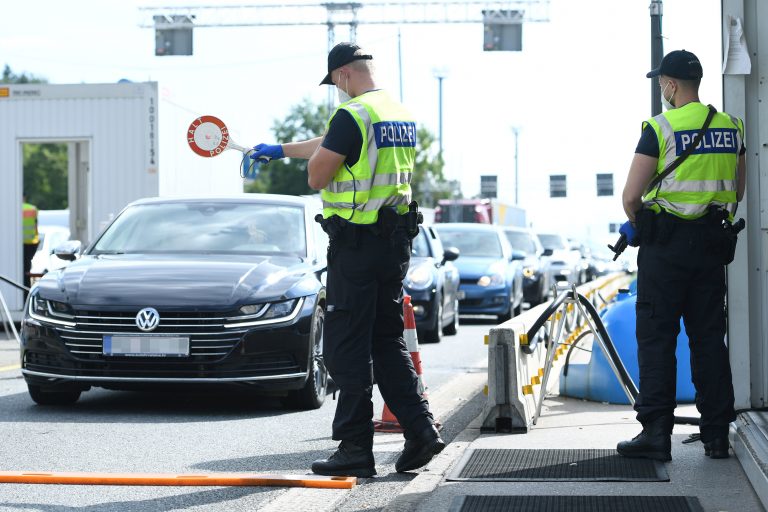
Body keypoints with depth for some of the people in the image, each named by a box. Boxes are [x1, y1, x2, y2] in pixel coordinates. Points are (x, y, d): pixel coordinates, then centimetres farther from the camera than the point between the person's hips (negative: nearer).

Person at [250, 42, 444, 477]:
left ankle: (356, 449, 0)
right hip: (397, 241, 8)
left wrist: (320, 163, 10)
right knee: (388, 343, 15)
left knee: (347, 348, -2)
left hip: (357, 242, -8)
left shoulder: (352, 115, -14)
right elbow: (331, 144, 28)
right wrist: (280, 150, 38)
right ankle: (421, 430, 7)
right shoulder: (402, 115, 15)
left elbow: (317, 175, -13)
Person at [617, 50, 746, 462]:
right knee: (708, 336, 9)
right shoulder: (730, 127, 8)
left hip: (667, 243, -5)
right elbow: (737, 191, 18)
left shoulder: (661, 127, -10)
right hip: (714, 241, 5)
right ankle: (717, 434, 10)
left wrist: (639, 226, 6)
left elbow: (630, 197, -12)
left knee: (656, 336, -1)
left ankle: (656, 431, -6)